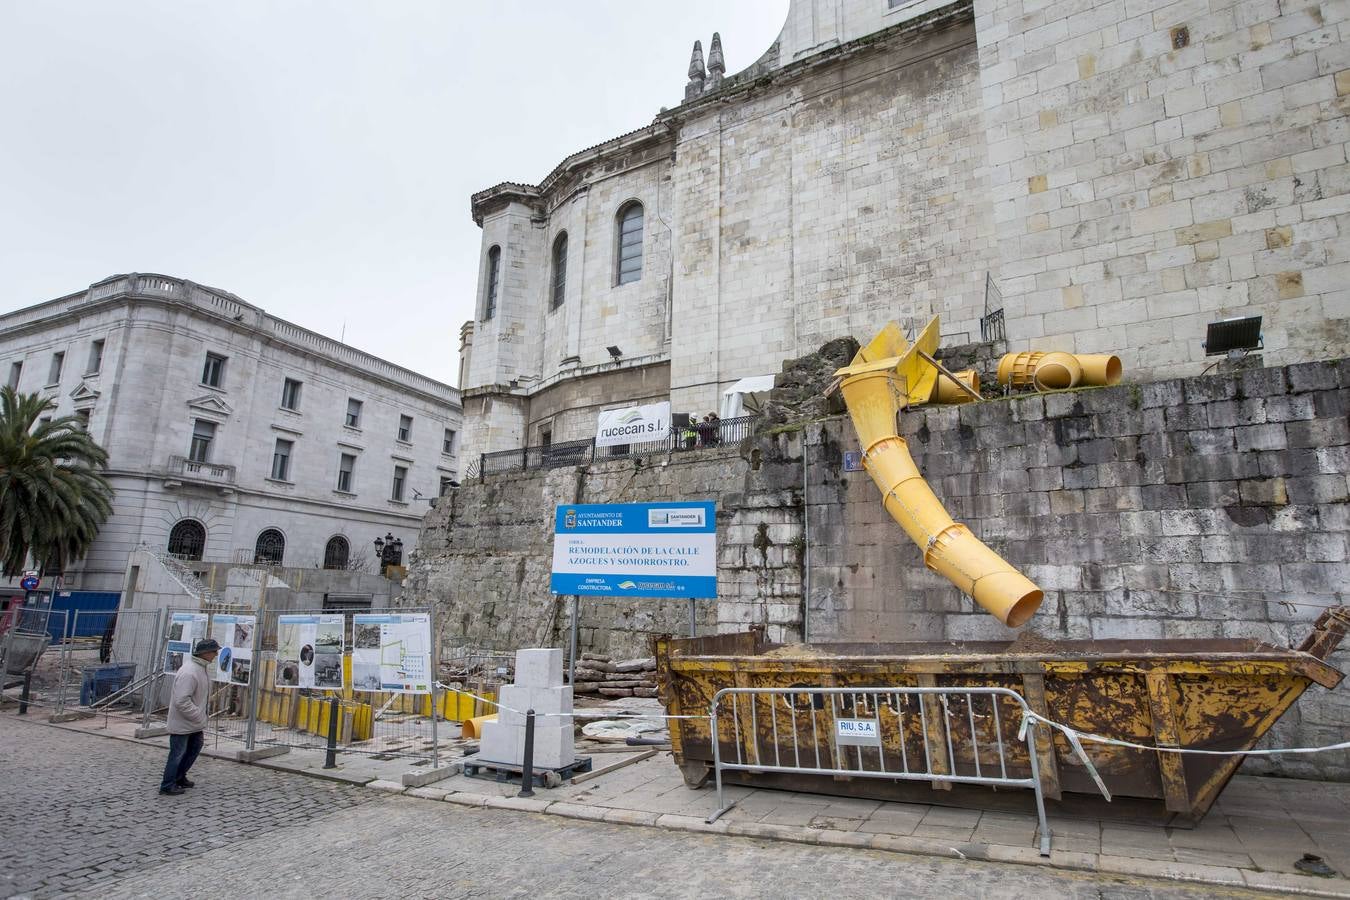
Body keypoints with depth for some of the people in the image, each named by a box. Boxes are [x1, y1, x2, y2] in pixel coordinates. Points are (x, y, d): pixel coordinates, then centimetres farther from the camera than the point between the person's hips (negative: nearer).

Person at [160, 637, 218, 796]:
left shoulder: (202, 669, 5)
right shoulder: (189, 672, -28)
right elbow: (182, 701, -31)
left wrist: (201, 719, 16)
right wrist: (199, 717, -23)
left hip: (194, 723, 10)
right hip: (182, 723, -10)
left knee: (195, 748, 19)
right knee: (178, 753, 2)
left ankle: (179, 777, 34)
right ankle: (167, 785, 16)